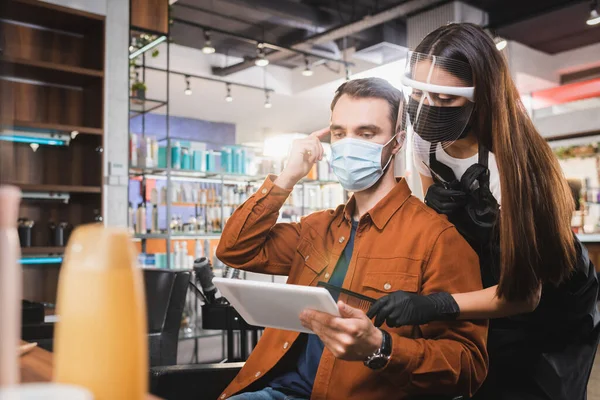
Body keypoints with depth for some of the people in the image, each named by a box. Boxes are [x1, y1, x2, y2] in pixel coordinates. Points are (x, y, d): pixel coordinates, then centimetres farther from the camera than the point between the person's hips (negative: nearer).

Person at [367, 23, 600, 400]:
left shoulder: (509, 160, -34)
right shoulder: (424, 133, -15)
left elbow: (524, 293, -28)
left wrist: (436, 305, -43)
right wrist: (435, 202, -21)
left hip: (553, 306, -5)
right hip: (485, 286, 5)